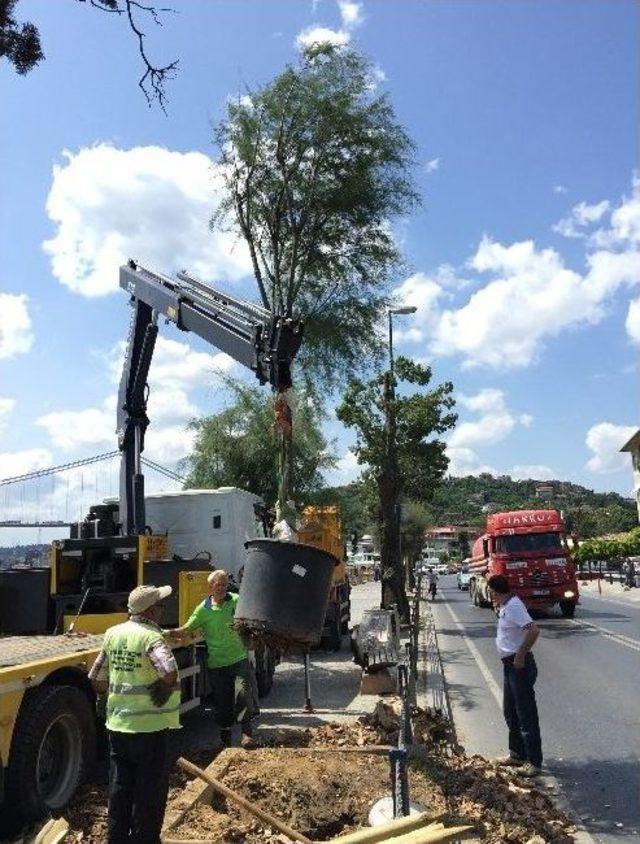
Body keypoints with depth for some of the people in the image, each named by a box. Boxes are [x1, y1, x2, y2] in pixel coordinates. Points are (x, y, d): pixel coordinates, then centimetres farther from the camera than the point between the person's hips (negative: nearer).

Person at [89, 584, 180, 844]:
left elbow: (97, 679, 10)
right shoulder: (151, 636, -19)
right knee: (150, 790, 9)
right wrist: (164, 687, -15)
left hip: (117, 724, 7)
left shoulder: (113, 633, 3)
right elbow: (169, 672, -35)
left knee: (120, 787, 19)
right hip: (149, 725, -7)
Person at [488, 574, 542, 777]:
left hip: (519, 666, -11)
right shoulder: (506, 606, 9)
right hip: (510, 664, 11)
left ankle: (534, 761, 8)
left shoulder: (514, 607, -21)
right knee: (510, 712, 19)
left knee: (526, 714, -1)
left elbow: (533, 630, -32)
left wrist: (521, 655, -25)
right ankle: (517, 754, 31)